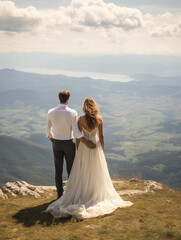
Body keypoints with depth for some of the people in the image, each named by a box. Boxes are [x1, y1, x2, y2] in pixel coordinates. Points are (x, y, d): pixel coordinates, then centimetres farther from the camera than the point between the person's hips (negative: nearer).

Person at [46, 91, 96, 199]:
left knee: (58, 171, 12)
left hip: (57, 144, 2)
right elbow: (76, 132, -22)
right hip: (69, 144, -2)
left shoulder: (51, 112, -8)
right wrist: (87, 143, -13)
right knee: (71, 170, 12)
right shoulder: (72, 113, -18)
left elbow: (48, 130, 2)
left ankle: (60, 194, 20)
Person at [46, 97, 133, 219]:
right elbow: (101, 136, -3)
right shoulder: (99, 119, -8)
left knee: (83, 173, 9)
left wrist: (78, 151, 6)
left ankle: (82, 195, 12)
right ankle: (98, 195, 20)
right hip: (96, 146, 1)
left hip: (84, 146, -1)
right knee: (97, 172, 13)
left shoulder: (81, 119, -11)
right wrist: (103, 151, 8)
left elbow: (78, 137, -6)